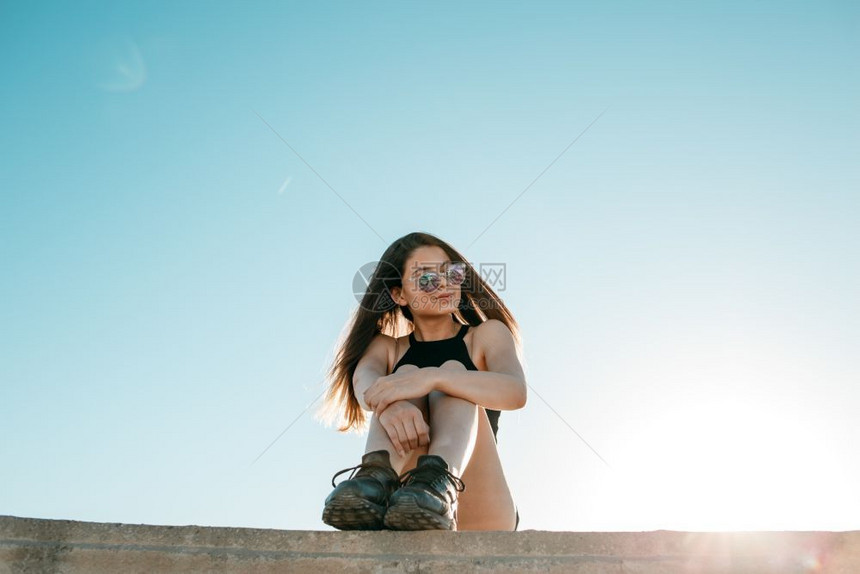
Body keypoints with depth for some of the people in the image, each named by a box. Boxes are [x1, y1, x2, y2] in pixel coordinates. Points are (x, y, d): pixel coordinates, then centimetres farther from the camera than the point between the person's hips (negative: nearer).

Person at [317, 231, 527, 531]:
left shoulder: (488, 334, 13)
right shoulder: (387, 346, 19)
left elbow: (515, 392, -11)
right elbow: (364, 380, -7)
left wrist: (432, 377, -29)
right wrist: (389, 404, -33)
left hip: (481, 520, -1)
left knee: (453, 372, -19)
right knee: (406, 373, -17)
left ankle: (438, 483, -48)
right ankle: (377, 478, -45)